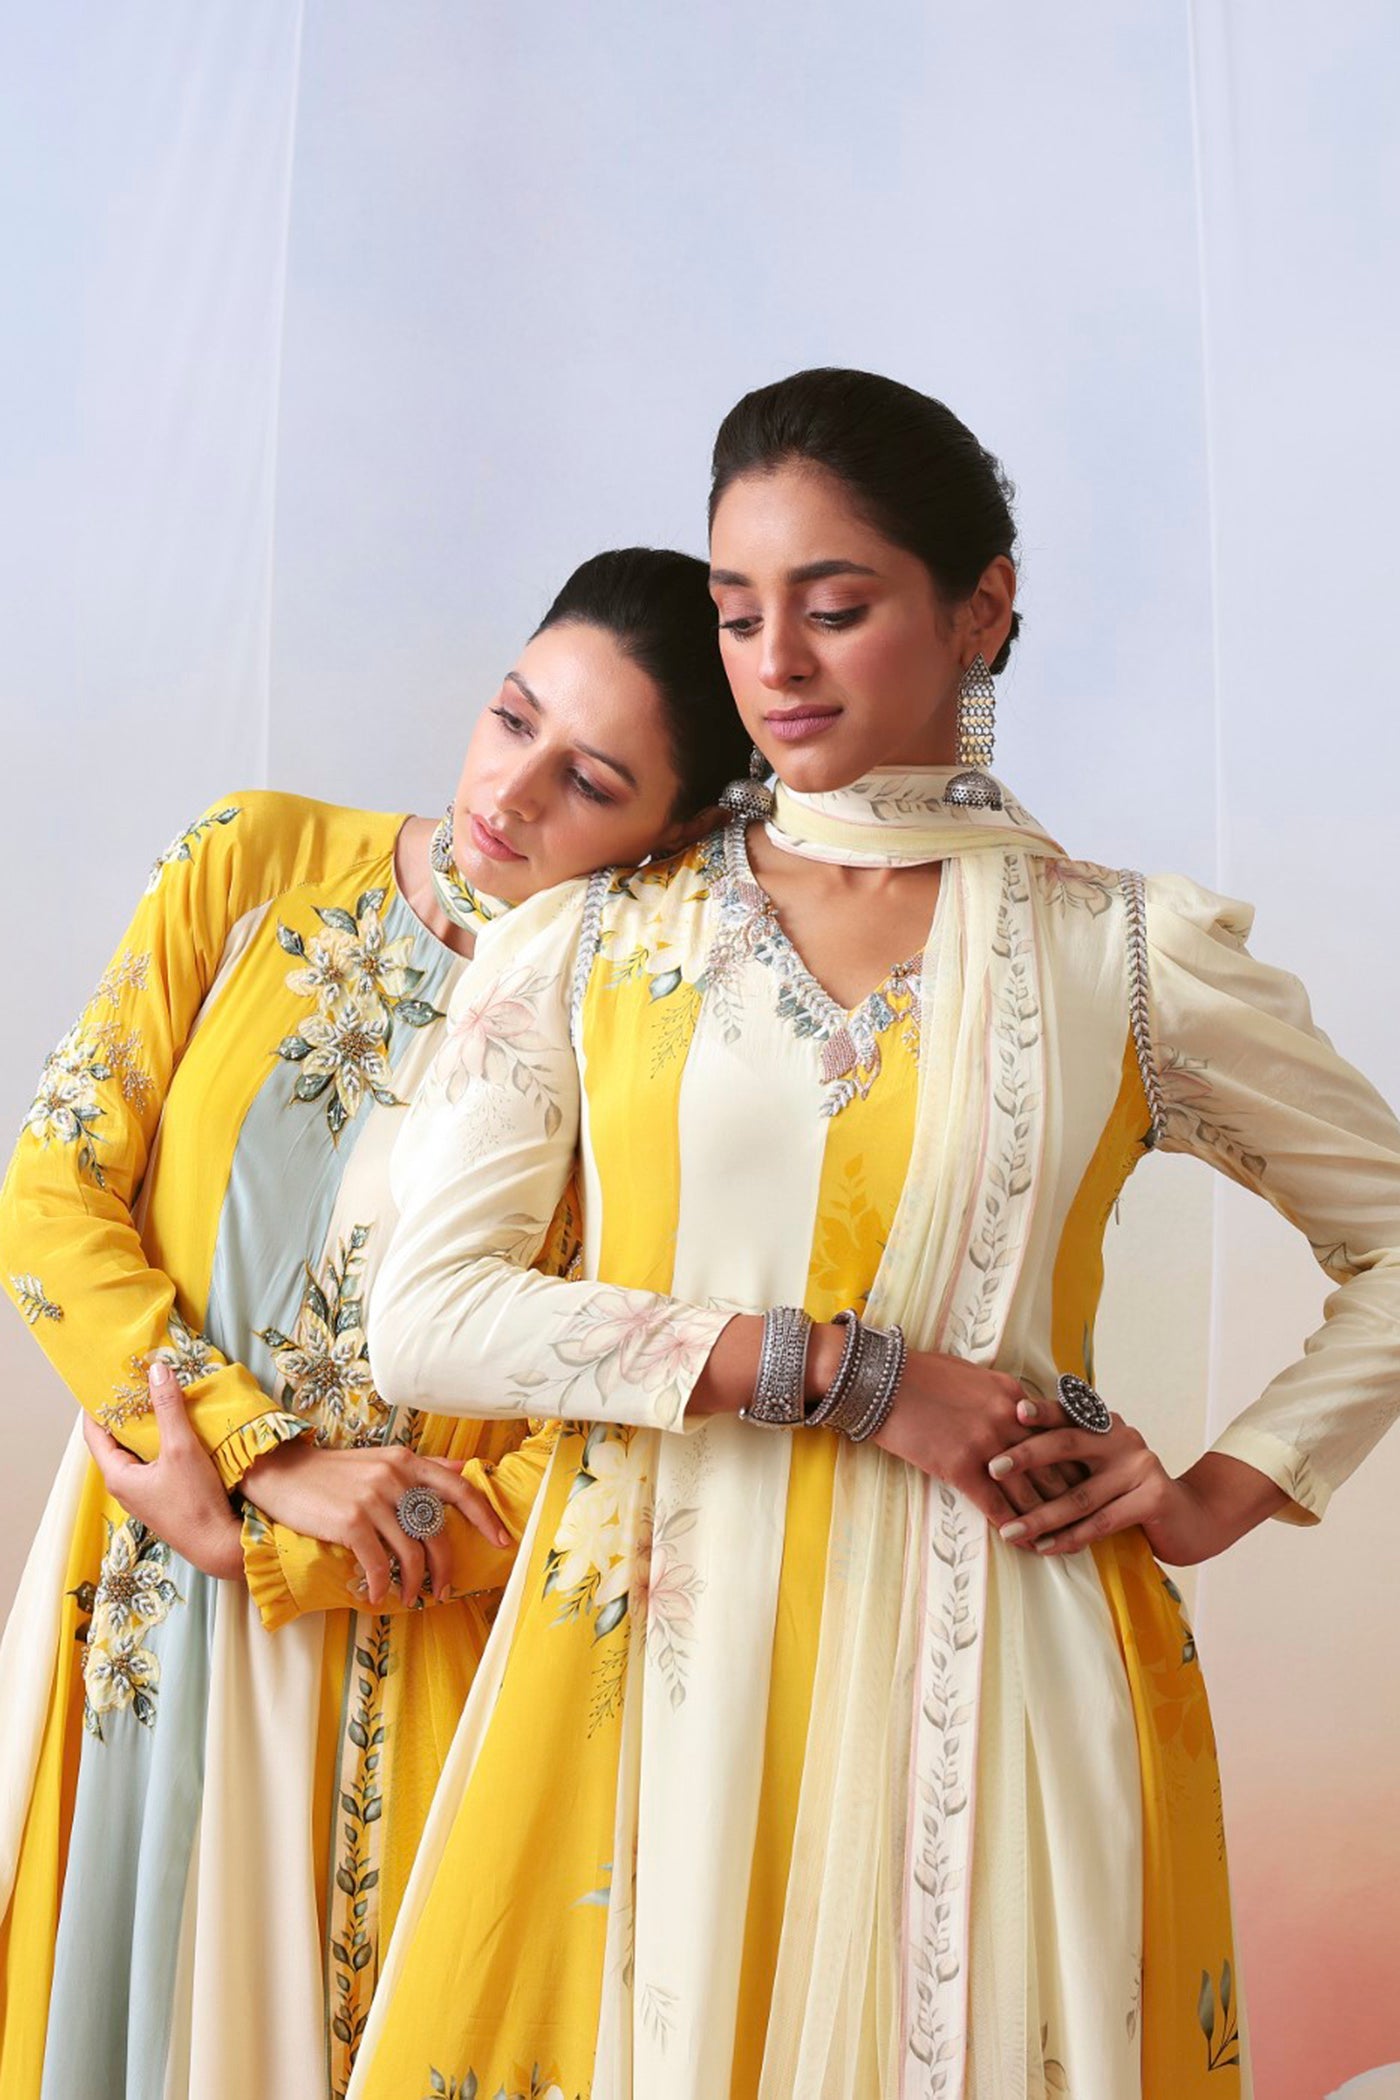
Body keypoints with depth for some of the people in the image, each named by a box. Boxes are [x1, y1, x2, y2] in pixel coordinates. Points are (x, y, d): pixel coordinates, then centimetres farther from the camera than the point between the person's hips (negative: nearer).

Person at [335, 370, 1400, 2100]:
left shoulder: (1132, 957, 2)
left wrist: (1229, 1494, 0)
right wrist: (836, 1368, -12)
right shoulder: (586, 947, 2)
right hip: (662, 1665, 1)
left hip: (991, 1678, 0)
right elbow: (425, 1313, -6)